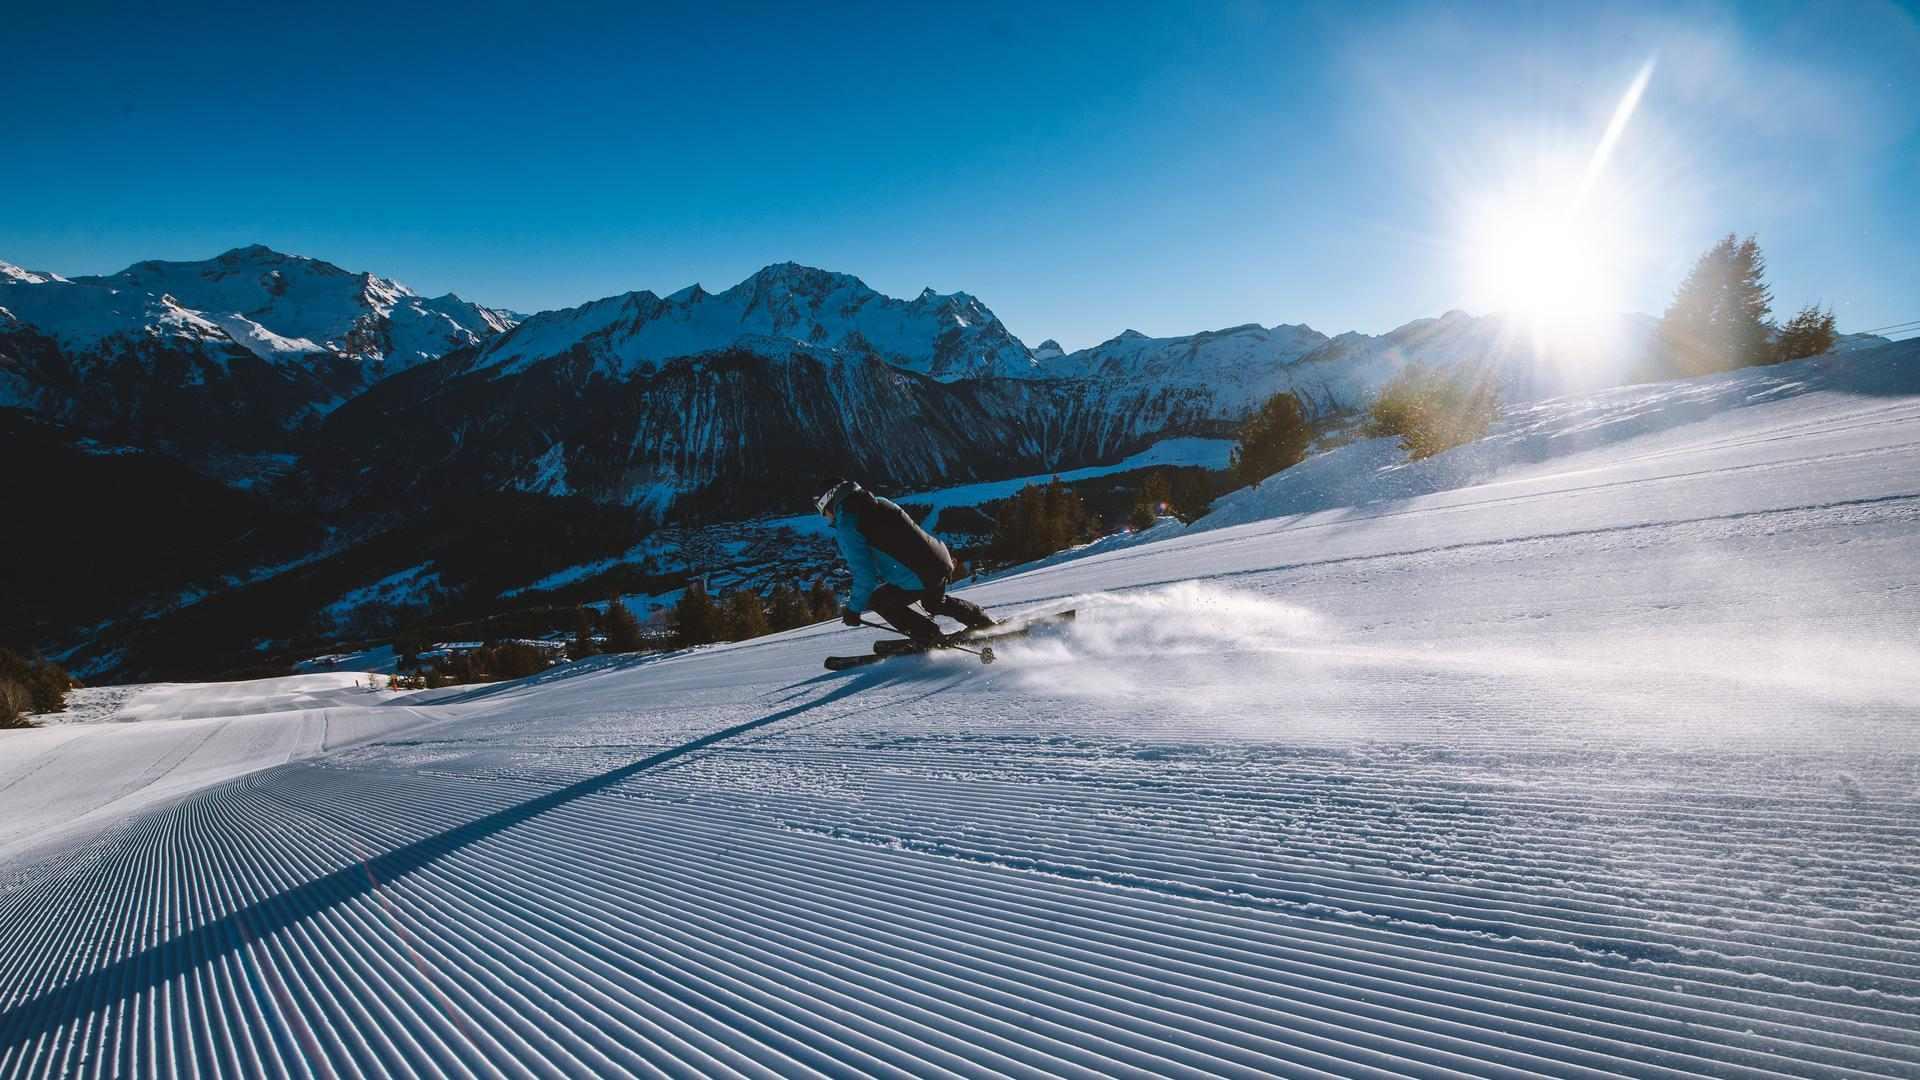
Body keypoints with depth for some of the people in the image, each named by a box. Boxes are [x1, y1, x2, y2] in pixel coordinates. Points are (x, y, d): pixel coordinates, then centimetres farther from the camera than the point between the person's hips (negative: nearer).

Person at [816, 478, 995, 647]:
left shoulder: (846, 525, -9)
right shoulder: (880, 503, 16)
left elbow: (864, 573, -12)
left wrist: (853, 609, 0)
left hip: (920, 577, -8)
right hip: (942, 560, 8)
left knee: (876, 600, 15)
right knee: (934, 603, 37)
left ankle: (928, 635, 14)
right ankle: (983, 621, 43)